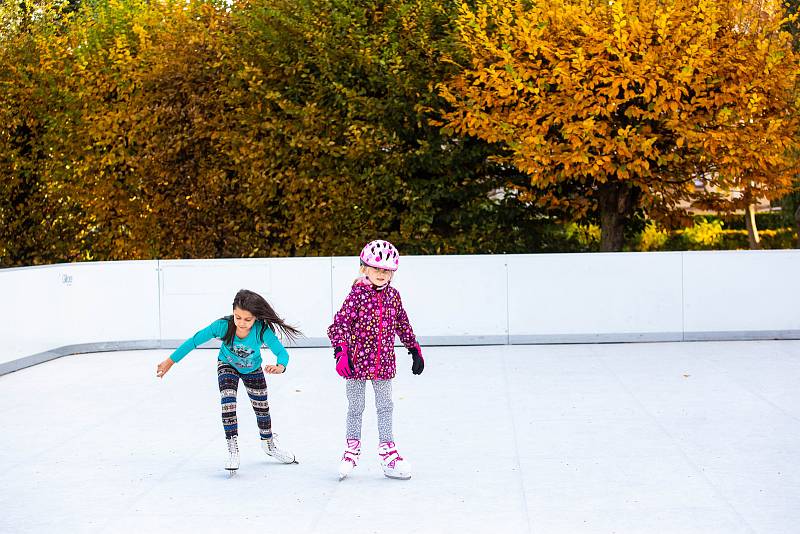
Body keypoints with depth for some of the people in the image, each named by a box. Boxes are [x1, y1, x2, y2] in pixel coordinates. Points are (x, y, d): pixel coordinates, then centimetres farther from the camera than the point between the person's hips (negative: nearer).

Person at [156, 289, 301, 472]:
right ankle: (233, 450, -14)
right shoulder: (224, 325, -37)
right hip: (227, 366, -1)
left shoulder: (262, 330, -39)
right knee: (228, 403, -24)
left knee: (262, 408, 16)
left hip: (253, 370, 1)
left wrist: (280, 367, -66)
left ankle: (269, 444, 43)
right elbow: (194, 341, -27)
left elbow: (282, 352, -42)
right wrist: (170, 361, -22)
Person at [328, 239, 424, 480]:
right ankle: (352, 447, 23)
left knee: (385, 407, 9)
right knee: (355, 407, 8)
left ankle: (387, 449, 16)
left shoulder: (393, 296, 5)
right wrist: (341, 352, -24)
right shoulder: (357, 294, -11)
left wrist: (414, 349, 19)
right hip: (358, 360, -4)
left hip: (384, 363, 4)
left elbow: (402, 324, 18)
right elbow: (340, 323, -15)